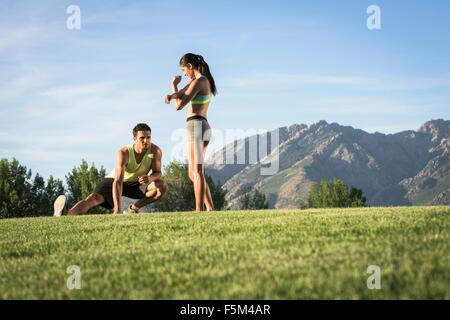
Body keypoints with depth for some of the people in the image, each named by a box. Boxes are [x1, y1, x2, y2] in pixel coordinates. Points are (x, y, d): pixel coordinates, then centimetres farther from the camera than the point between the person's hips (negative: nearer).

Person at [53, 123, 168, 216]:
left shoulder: (155, 151, -22)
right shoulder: (123, 153, -31)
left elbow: (157, 173, -13)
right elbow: (118, 182, -37)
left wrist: (150, 178, -41)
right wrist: (117, 210, -44)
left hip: (135, 184, 4)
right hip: (113, 181, -4)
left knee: (162, 187, -21)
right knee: (94, 198, -31)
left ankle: (133, 209, -9)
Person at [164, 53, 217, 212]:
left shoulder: (198, 81, -10)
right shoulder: (205, 81, 20)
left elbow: (179, 105, -11)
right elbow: (180, 94, 12)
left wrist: (174, 87, 4)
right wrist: (170, 95, -10)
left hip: (196, 126, -10)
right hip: (204, 127, 10)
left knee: (197, 172, -12)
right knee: (193, 174, 12)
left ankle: (199, 209, -16)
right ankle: (210, 208, 9)